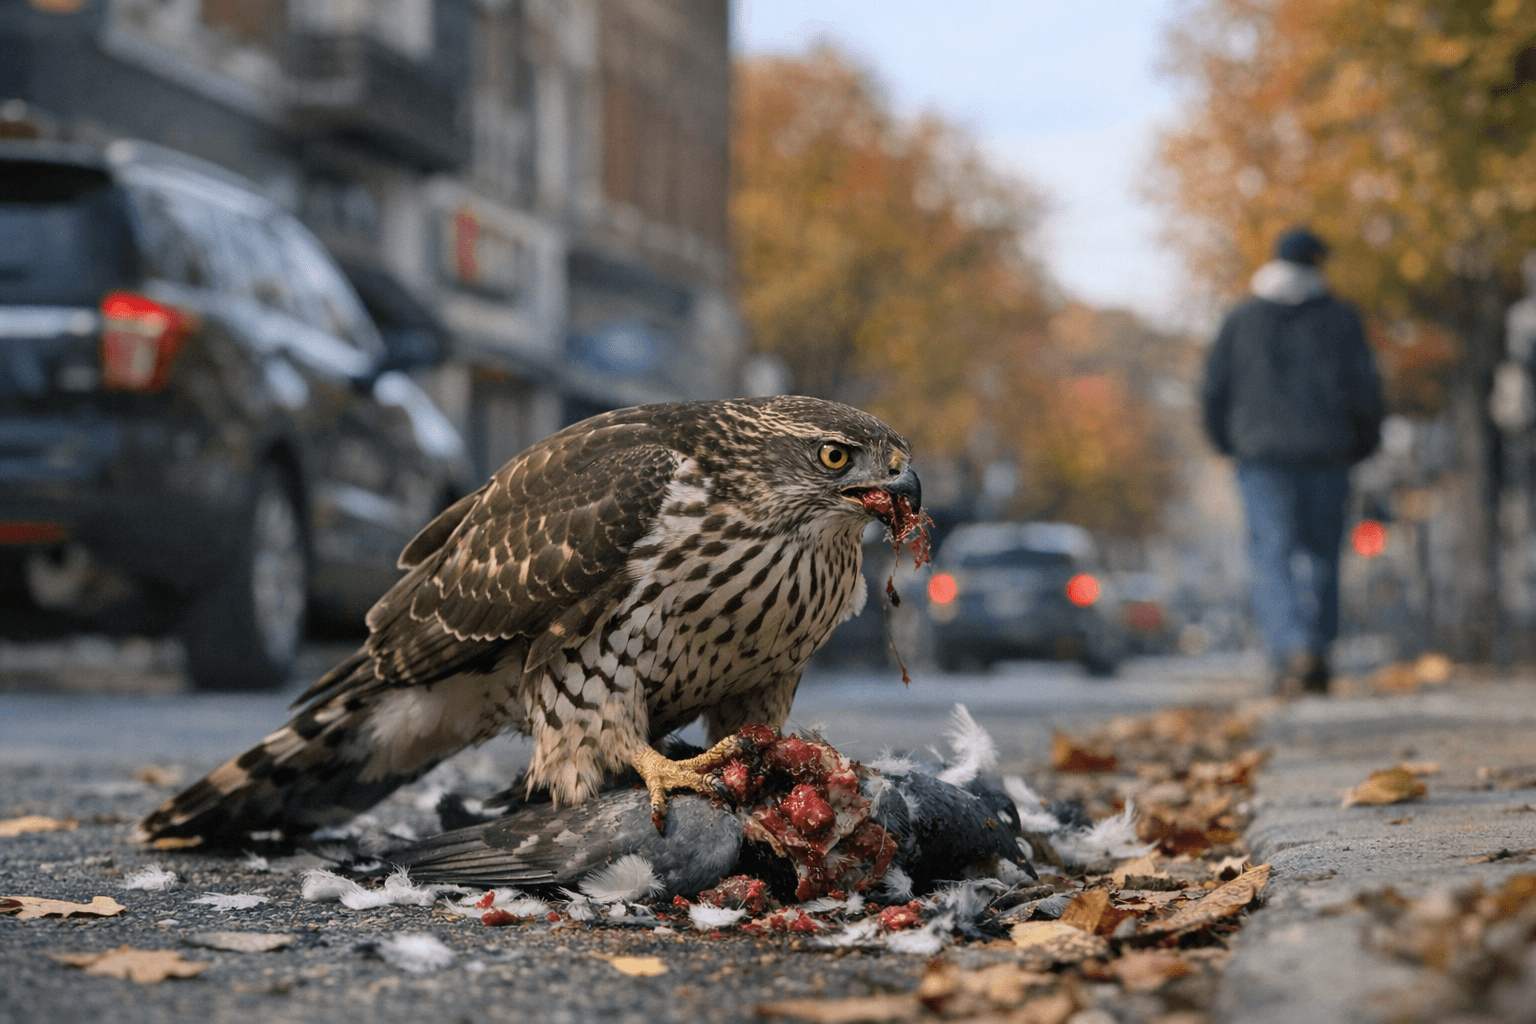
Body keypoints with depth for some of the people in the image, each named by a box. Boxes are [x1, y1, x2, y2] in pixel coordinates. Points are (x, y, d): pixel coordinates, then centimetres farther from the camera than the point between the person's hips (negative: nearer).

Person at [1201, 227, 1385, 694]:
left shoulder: (1240, 321, 7)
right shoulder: (1340, 318, 6)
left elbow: (1215, 391, 6)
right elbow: (1365, 387, 2)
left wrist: (1230, 442, 21)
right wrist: (1360, 445, 15)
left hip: (1264, 452, -1)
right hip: (1327, 453, 1)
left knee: (1273, 555, -4)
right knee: (1320, 554, 11)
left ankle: (1292, 649, -22)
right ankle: (1317, 656, 8)